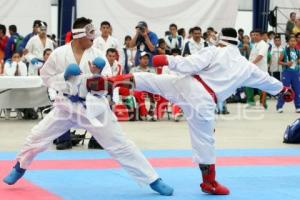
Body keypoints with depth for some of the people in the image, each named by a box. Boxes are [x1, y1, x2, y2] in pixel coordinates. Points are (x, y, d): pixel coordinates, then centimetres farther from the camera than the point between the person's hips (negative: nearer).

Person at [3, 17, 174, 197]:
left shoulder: (96, 55, -9)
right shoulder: (59, 54, -9)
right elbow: (46, 76, 1)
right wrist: (64, 77, -16)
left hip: (93, 106, -1)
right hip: (67, 105, 1)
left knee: (120, 144, -2)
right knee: (38, 136, 6)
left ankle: (153, 180, 2)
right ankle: (20, 168, 35)